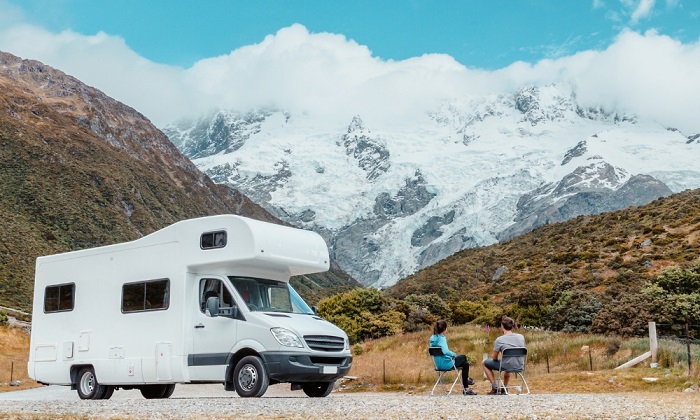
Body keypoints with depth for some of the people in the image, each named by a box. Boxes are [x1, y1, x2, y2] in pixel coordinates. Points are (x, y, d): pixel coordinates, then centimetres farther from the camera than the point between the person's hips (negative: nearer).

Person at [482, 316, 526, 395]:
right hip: (519, 366, 5)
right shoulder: (521, 337, -2)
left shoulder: (499, 340, -16)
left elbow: (494, 358, -7)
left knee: (485, 363, 19)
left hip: (507, 366, -5)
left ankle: (495, 387, 14)